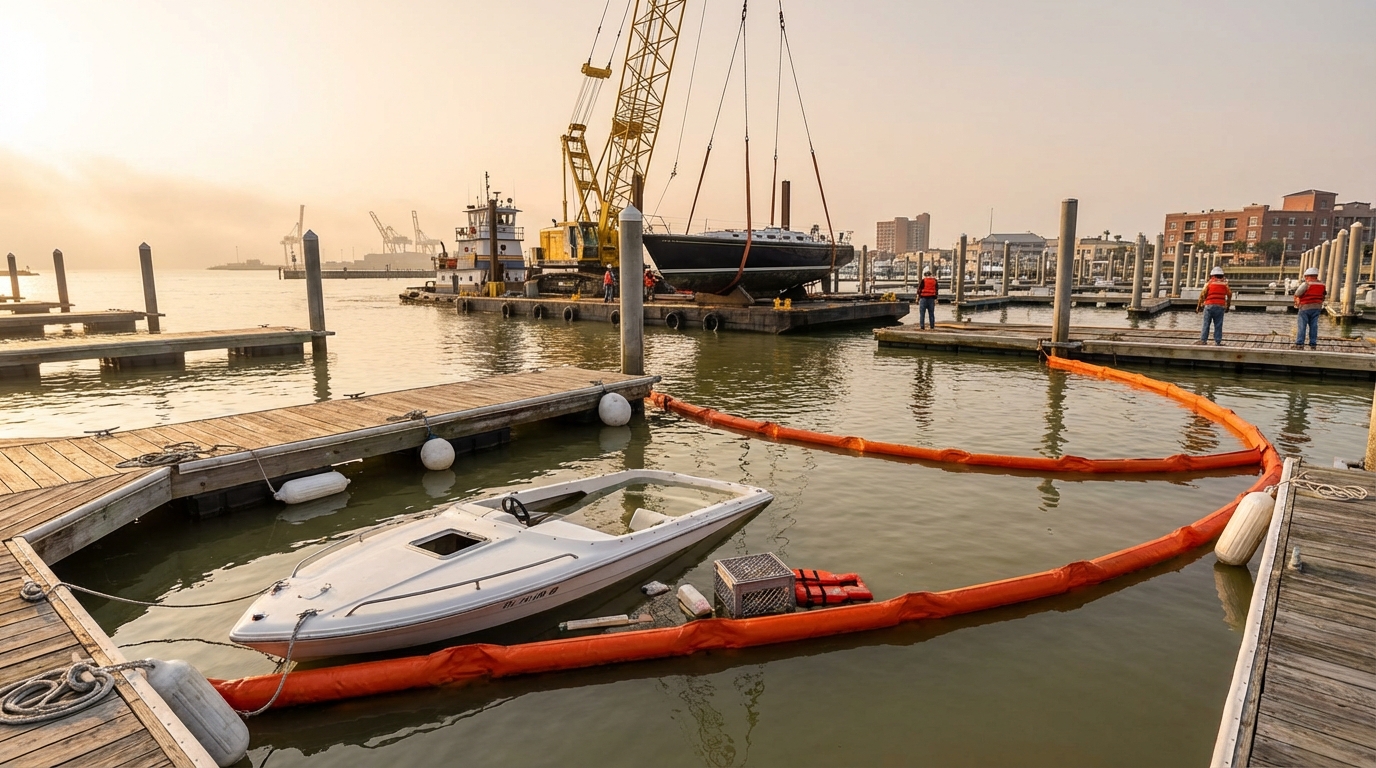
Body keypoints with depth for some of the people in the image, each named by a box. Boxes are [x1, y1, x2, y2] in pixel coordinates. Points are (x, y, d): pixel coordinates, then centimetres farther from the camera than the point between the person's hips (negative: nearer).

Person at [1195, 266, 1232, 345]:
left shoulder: (1209, 283, 1)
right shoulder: (1225, 283, 9)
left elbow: (1202, 295, -3)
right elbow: (1229, 294, 12)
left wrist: (1199, 306, 2)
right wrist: (1228, 306, 22)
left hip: (1209, 305, -2)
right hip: (1221, 306, 2)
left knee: (1206, 324, 0)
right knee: (1218, 325, 3)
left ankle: (1203, 340, -3)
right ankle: (1218, 341, 2)